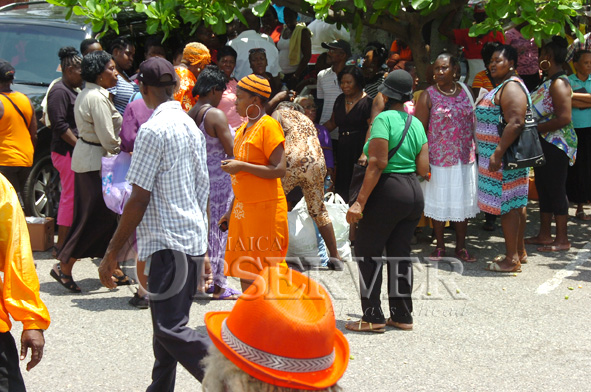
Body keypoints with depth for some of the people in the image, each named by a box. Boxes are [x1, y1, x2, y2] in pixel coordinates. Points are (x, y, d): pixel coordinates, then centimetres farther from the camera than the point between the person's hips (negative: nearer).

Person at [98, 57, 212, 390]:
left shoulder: (154, 130, -14)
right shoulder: (191, 126, 13)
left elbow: (139, 199, -16)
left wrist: (112, 254, -11)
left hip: (169, 243, -9)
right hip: (194, 239, 9)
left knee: (171, 329, -11)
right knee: (169, 327, 15)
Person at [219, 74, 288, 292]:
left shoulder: (268, 126, -11)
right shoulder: (244, 129, 16)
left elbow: (279, 170, -19)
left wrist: (241, 166, -19)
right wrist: (232, 211, 21)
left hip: (264, 209, -9)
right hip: (243, 209, 9)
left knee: (261, 276, -6)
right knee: (245, 276, 9)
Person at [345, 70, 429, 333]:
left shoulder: (384, 119, -11)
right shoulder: (417, 124, 10)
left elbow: (378, 163, -19)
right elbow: (423, 168, 6)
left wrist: (360, 201, -20)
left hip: (388, 192, -7)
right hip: (414, 193, 7)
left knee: (368, 252, 3)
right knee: (400, 253, 14)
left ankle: (373, 317, 3)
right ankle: (402, 316, 18)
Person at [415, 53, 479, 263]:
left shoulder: (465, 92, 7)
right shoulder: (428, 95, -3)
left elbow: (473, 124, 13)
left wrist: (477, 152, 8)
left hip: (464, 159, 3)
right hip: (438, 159, -3)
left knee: (462, 202, 8)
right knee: (439, 202, 5)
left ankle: (461, 247, 18)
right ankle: (440, 246, 18)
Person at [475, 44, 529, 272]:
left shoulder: (511, 87, -16)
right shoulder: (501, 87, 18)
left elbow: (516, 123, -25)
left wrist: (498, 154, -28)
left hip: (503, 158, -11)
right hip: (504, 156, 11)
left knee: (507, 205, -7)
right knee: (515, 204, 14)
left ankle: (512, 259, -4)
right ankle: (519, 252, 22)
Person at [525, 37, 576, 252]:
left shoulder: (559, 83, -18)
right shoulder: (549, 81, 12)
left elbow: (564, 118, -26)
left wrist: (536, 128, -20)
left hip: (555, 146, -10)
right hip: (544, 144, 10)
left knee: (556, 190, -3)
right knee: (543, 189, 15)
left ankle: (562, 240, 5)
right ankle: (544, 234, 25)